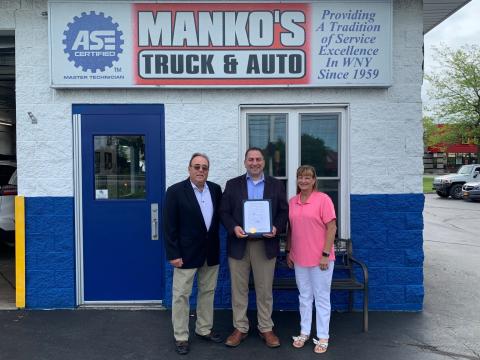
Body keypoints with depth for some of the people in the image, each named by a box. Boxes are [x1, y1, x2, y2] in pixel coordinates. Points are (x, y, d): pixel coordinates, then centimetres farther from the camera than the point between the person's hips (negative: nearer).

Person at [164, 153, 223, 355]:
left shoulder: (216, 189, 4)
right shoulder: (175, 191, -10)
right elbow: (169, 226, -11)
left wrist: (216, 243, 5)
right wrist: (173, 254, -14)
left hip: (211, 252, 5)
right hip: (186, 253, -5)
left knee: (207, 292, 16)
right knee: (181, 295, 5)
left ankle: (204, 329, 32)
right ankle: (181, 337, 19)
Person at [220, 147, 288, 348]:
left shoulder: (276, 185, 8)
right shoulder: (232, 184, 6)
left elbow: (283, 211, 5)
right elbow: (224, 212, 3)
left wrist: (277, 228, -13)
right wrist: (233, 227, -15)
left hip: (266, 244, 0)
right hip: (239, 244, 0)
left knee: (265, 289, 9)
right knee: (239, 289, 9)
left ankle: (266, 328, 24)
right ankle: (240, 328, 23)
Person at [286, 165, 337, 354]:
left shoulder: (323, 199, -9)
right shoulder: (292, 201, 6)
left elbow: (332, 228, -11)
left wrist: (325, 254, -14)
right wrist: (288, 251, 10)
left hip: (320, 258, -5)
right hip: (299, 258, 5)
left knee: (321, 298, 7)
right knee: (304, 296, 15)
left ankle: (323, 337, 19)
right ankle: (304, 332, 29)